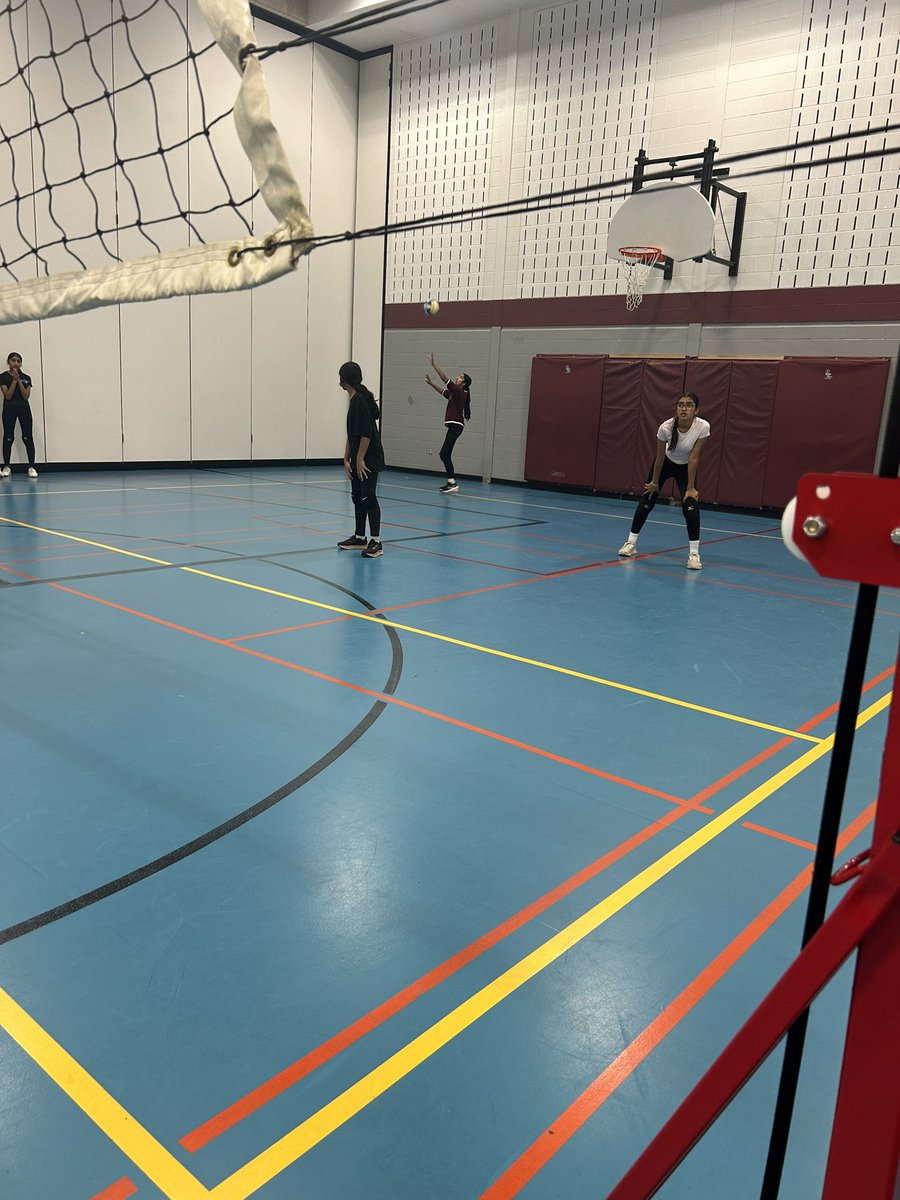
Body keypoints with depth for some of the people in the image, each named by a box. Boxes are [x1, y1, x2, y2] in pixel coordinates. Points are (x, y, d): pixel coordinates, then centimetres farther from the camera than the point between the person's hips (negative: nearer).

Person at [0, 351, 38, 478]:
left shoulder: (26, 378, 6)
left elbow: (26, 396, -3)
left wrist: (19, 381, -11)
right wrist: (14, 380, -14)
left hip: (24, 408, 1)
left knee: (28, 438, -5)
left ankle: (31, 467, -5)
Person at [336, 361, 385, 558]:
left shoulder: (361, 400, -16)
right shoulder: (354, 400, 14)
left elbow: (366, 434, -21)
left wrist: (360, 459, -18)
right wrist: (347, 459, 16)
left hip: (368, 460, -10)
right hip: (358, 460, 10)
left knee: (368, 498, -11)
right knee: (357, 497, 14)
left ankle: (376, 542, -9)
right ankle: (360, 538, 23)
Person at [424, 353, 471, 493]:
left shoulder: (460, 392, -9)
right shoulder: (455, 394, 17)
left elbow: (445, 379, -14)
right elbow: (444, 391, 33)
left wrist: (434, 365, -15)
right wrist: (431, 383, 25)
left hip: (456, 426, -10)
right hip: (453, 426, 10)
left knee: (444, 454, -15)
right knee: (446, 455, 9)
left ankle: (452, 482, -17)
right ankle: (451, 483, 12)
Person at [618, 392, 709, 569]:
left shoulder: (703, 427, -31)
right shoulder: (666, 427, -31)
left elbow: (693, 458, -24)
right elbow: (660, 457, -17)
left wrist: (691, 487, -21)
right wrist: (654, 483, -7)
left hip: (686, 467, -1)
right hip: (666, 463, 1)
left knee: (690, 505, -18)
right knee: (647, 501, 3)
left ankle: (694, 553, -9)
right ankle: (631, 543, 20)